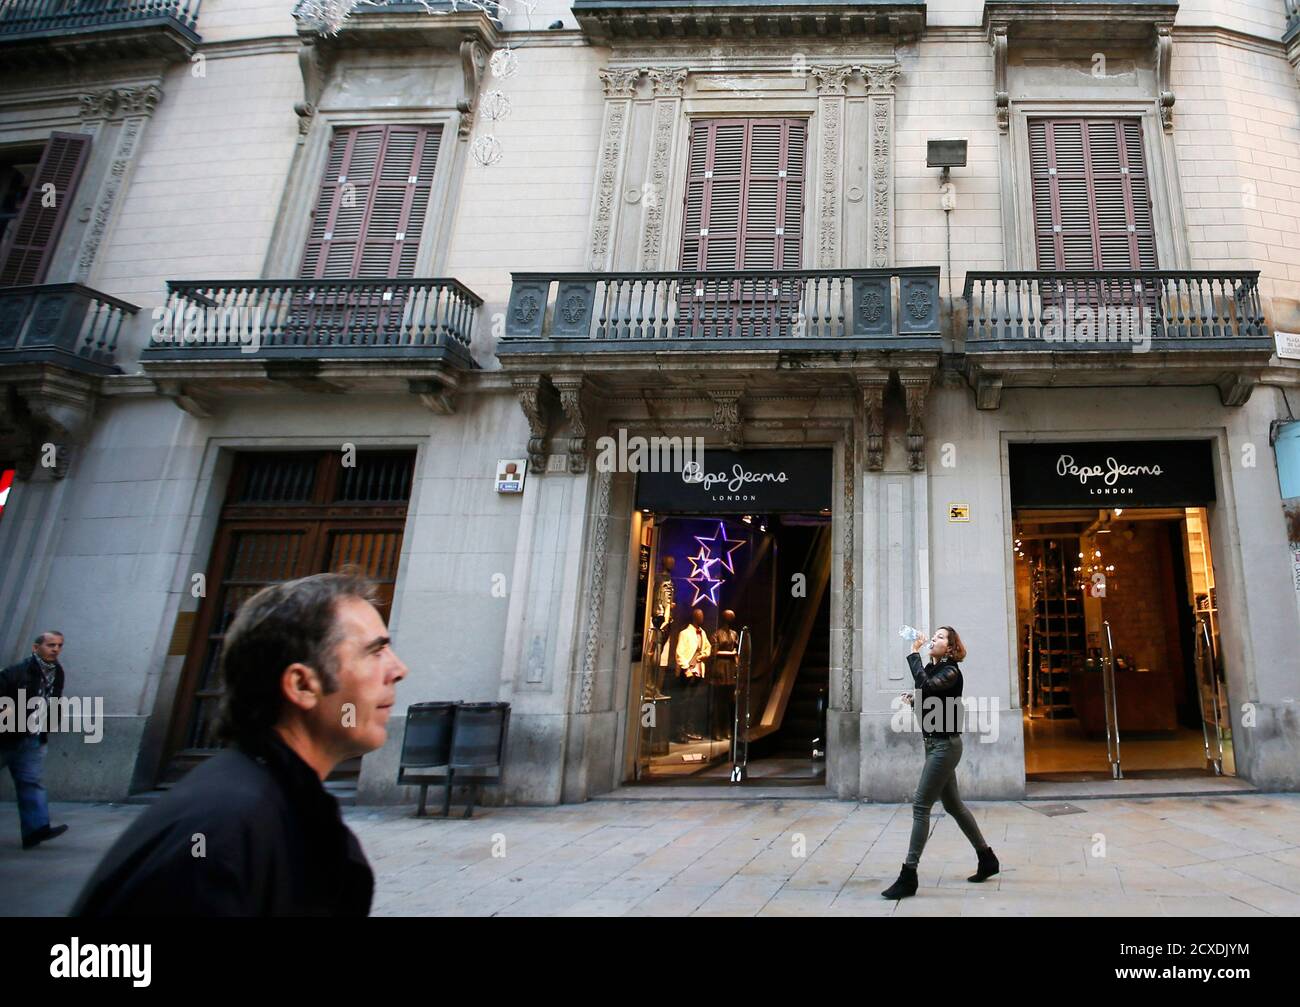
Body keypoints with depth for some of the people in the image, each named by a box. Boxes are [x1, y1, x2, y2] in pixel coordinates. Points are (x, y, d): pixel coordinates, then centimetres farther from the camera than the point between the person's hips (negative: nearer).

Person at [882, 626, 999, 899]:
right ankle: (987, 859, 33)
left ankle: (909, 876, -7)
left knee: (920, 805, -10)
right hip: (934, 744, 9)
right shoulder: (931, 669, 9)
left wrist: (914, 653, -26)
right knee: (953, 805, 17)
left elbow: (927, 685, -34)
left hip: (945, 745, -9)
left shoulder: (951, 672, -15)